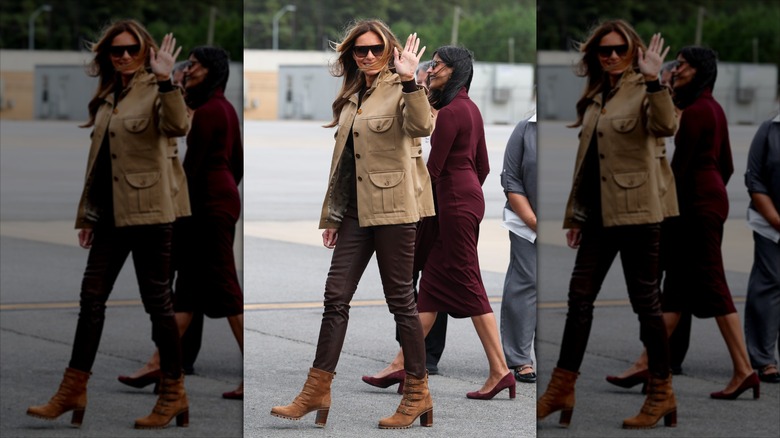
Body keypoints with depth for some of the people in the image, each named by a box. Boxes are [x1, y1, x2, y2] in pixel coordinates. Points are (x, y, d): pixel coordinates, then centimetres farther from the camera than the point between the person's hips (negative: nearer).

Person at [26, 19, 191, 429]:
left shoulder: (155, 90, -6)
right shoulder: (107, 98, 16)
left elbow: (177, 126, -27)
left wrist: (164, 80, -38)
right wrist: (87, 213, 18)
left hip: (148, 210, -8)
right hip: (111, 212, 8)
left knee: (156, 300, -2)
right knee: (91, 298, 7)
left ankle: (173, 394, 6)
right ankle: (73, 391, 11)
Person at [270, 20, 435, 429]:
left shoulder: (399, 89, -4)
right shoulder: (351, 98, 17)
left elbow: (421, 126, -26)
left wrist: (408, 80, -37)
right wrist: (332, 214, 19)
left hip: (392, 206, -7)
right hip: (355, 211, 7)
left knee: (400, 298, -2)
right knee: (336, 296, 4)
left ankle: (417, 392, 7)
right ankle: (317, 391, 6)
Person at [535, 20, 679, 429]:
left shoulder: (643, 90, -6)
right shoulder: (594, 97, 15)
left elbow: (665, 126, -28)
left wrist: (652, 80, -40)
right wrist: (575, 214, 18)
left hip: (636, 208, -7)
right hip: (599, 212, 7)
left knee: (645, 299, -2)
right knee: (579, 296, 8)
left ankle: (662, 394, 7)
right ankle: (561, 389, 14)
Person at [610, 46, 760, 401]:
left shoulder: (694, 111, -14)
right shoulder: (714, 108, 15)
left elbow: (680, 165, -17)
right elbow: (726, 164, 19)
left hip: (696, 201, -10)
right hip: (715, 198, 10)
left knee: (711, 286, -8)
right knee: (677, 284, 10)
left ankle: (743, 370, -8)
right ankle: (648, 363, 13)